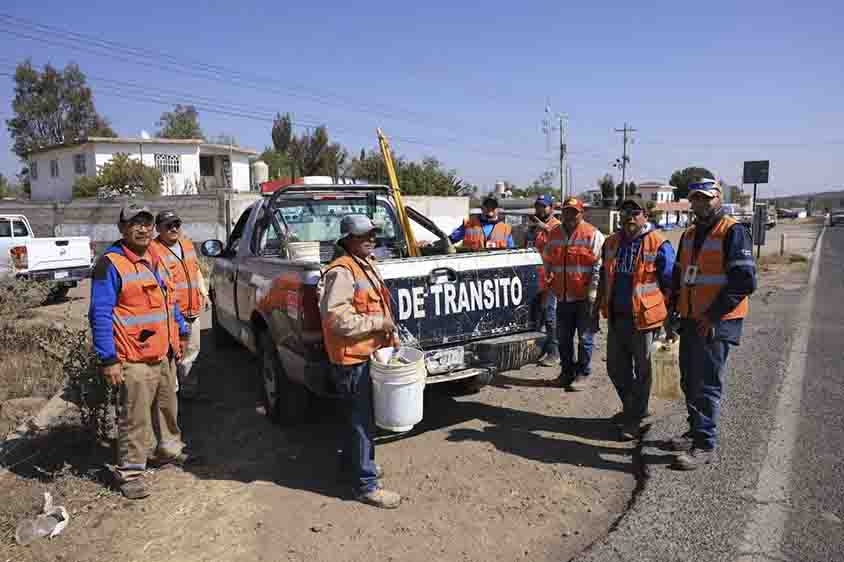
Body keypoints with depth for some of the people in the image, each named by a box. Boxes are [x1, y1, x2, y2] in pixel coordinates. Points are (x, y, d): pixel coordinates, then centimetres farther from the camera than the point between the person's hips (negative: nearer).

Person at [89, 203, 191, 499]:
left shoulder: (154, 261, 14)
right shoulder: (110, 264, -11)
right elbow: (100, 315, -15)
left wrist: (183, 330, 23)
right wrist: (108, 359, -19)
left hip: (164, 354, 8)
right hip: (135, 360, -8)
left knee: (168, 408, 20)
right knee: (135, 418, -3)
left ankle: (168, 449, 38)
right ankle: (130, 472, 10)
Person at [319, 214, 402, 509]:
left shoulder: (368, 265, 11)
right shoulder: (341, 272, -20)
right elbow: (337, 319, -28)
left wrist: (390, 331, 13)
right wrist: (379, 322, -22)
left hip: (370, 353, 10)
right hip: (353, 358, -10)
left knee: (361, 414, 24)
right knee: (362, 420, 0)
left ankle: (352, 458, 43)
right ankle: (367, 485, 11)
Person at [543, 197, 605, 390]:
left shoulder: (593, 235, -5)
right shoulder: (554, 235, 11)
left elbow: (599, 266, -9)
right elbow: (548, 262, 20)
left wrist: (592, 291, -14)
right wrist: (548, 285, 13)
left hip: (584, 297, -5)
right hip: (562, 296, 5)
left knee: (584, 338, 3)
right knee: (563, 338, 13)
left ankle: (582, 374, 14)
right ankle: (567, 371, 28)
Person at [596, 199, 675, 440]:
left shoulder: (659, 245, -8)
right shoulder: (611, 243, 9)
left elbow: (669, 284, -7)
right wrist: (597, 308, 17)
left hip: (642, 318, -6)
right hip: (616, 316, 6)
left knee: (641, 370, 6)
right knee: (615, 367, 15)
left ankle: (634, 419, 19)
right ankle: (632, 408, 37)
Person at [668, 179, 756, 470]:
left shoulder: (733, 232, -10)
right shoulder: (689, 234, 14)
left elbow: (744, 281, -17)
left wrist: (712, 315, -19)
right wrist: (673, 310, 12)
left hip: (716, 323, -8)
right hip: (690, 320, 8)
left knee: (707, 385, -4)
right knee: (689, 381, 15)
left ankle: (705, 445, 5)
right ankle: (696, 432, 30)